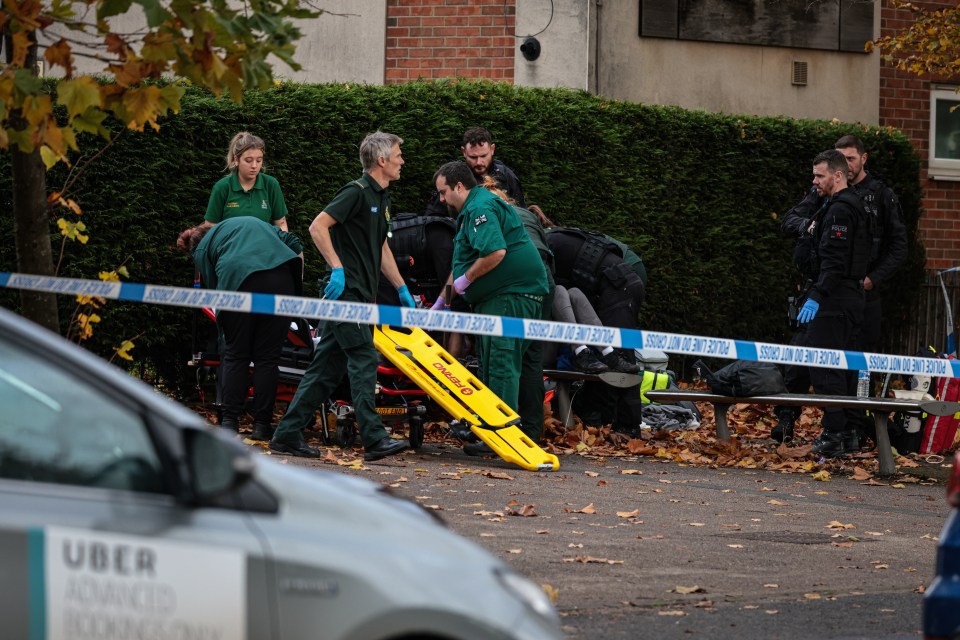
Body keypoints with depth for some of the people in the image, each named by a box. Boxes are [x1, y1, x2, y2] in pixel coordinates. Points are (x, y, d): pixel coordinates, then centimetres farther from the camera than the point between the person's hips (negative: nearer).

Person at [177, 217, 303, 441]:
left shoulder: (203, 248, 24)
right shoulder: (254, 222, 35)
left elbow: (212, 288, 16)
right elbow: (294, 244, 23)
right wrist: (297, 285, 26)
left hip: (239, 282, -2)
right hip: (282, 278, 2)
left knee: (235, 355, 12)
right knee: (267, 357, 8)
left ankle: (229, 421, 8)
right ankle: (262, 425, 5)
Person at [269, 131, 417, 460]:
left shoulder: (381, 199, 20)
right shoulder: (357, 192, -10)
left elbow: (381, 249, 28)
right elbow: (317, 226, -17)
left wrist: (402, 290, 26)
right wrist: (337, 268, -22)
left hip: (360, 294, 9)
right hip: (346, 289, -9)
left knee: (327, 365, 8)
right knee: (364, 361, -12)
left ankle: (288, 434, 9)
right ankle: (374, 440, -14)